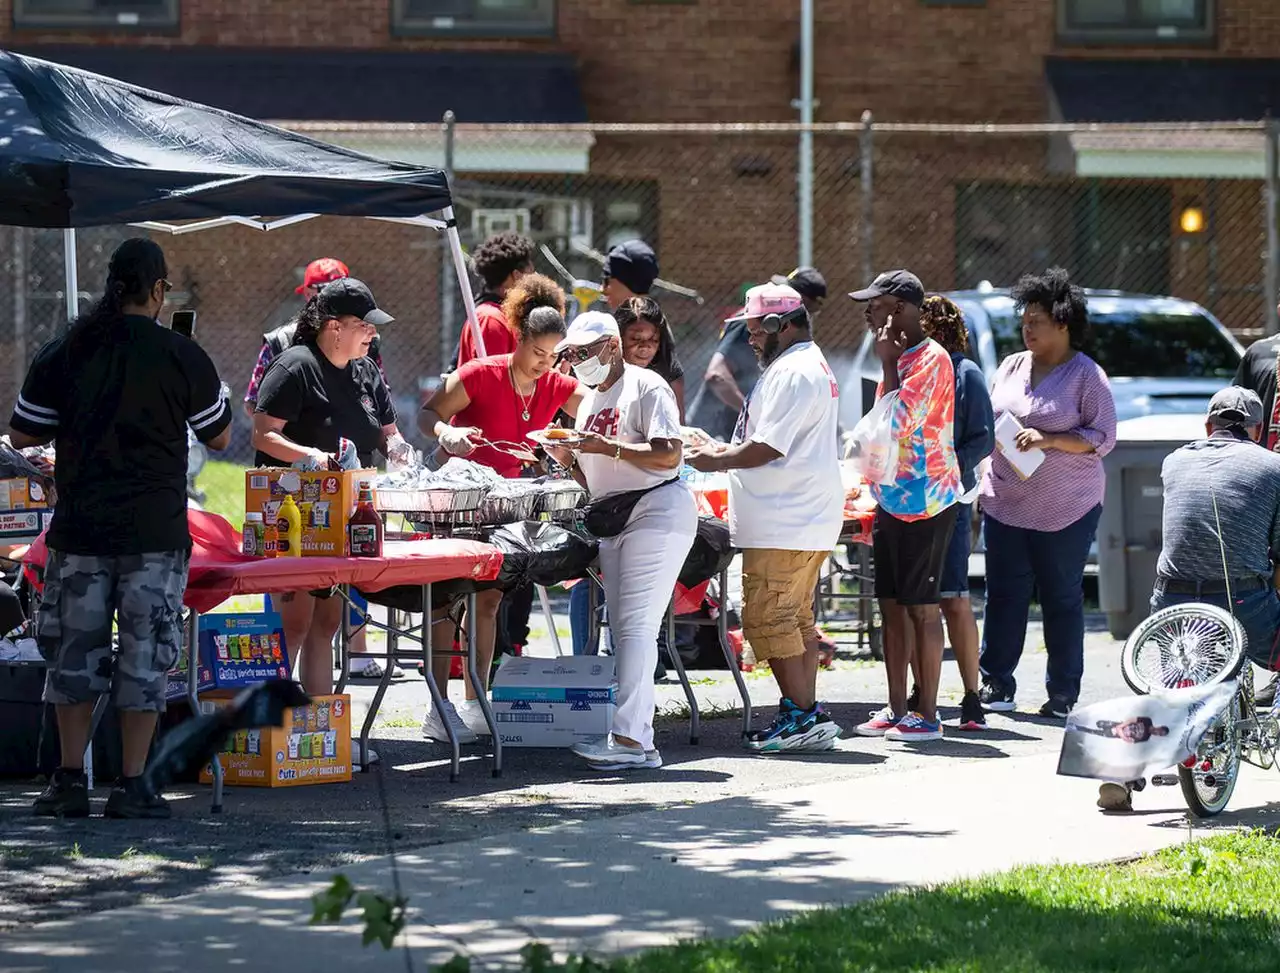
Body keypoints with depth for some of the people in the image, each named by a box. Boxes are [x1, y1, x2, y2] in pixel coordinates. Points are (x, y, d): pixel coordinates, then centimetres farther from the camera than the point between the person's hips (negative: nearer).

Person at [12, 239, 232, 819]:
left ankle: (70, 781, 12)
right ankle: (132, 787, 3)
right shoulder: (183, 357, -5)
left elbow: (21, 435, 6)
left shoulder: (62, 353, 0)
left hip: (79, 528, 2)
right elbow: (219, 438, 6)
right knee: (145, 657, 4)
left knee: (75, 652, 11)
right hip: (156, 531, -2)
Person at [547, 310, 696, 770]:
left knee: (635, 624, -16)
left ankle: (629, 737, -21)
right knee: (622, 628, 5)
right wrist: (568, 459, 3)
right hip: (613, 518, 9)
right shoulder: (589, 401, 20)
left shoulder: (646, 387, -6)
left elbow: (669, 455, -18)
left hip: (657, 510, -9)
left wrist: (607, 447, -22)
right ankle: (638, 738, 5)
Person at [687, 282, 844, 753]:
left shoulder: (791, 373, -16)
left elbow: (769, 448, -20)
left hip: (784, 526, -11)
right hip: (807, 520, 11)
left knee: (767, 617, -10)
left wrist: (717, 462, -8)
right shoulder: (811, 365, 20)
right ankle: (805, 713, 16)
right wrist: (732, 450, 17)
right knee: (795, 617, 14)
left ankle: (802, 714, -10)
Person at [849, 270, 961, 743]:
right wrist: (878, 500, 23)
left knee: (921, 606, -5)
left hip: (924, 504, -9)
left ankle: (927, 715, -1)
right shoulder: (900, 358, 15)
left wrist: (888, 363, -14)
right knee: (892, 606, 10)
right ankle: (896, 710, 15)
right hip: (893, 501, 9)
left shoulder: (931, 359, -14)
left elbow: (898, 422, -24)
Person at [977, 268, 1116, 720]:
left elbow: (1103, 437, -9)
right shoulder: (1012, 367, 12)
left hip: (1066, 510, -5)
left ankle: (1063, 694, 8)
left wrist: (1049, 440, -20)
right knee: (1004, 596, 3)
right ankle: (996, 685, 8)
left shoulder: (1087, 375, -5)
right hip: (1005, 503, 5)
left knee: (1062, 599, 2)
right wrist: (980, 488, 11)